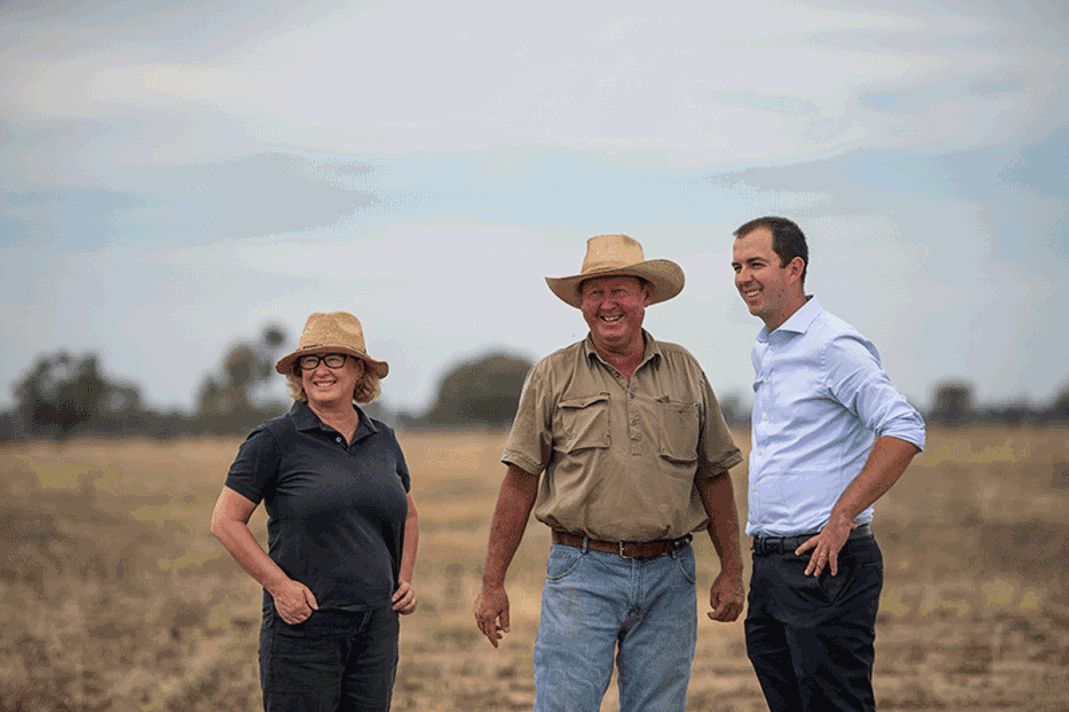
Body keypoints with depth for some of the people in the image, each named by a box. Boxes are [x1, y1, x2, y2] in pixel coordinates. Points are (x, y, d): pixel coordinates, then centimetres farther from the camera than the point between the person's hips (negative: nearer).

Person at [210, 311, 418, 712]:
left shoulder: (384, 442, 12)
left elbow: (408, 516, 28)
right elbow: (225, 521, -3)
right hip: (303, 626, -5)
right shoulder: (275, 441, -3)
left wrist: (404, 580, 13)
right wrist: (278, 584, -12)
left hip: (377, 628, 5)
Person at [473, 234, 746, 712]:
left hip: (667, 579, 2)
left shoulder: (684, 372, 11)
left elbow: (714, 476, 15)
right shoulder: (553, 377, 4)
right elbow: (520, 481, 2)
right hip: (582, 574, -2)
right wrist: (493, 583, -1)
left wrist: (731, 570, 10)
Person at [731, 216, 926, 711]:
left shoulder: (834, 346, -11)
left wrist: (841, 518, -21)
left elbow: (904, 432, -19)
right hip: (768, 564, 9)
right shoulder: (765, 352, 17)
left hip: (824, 561, -9)